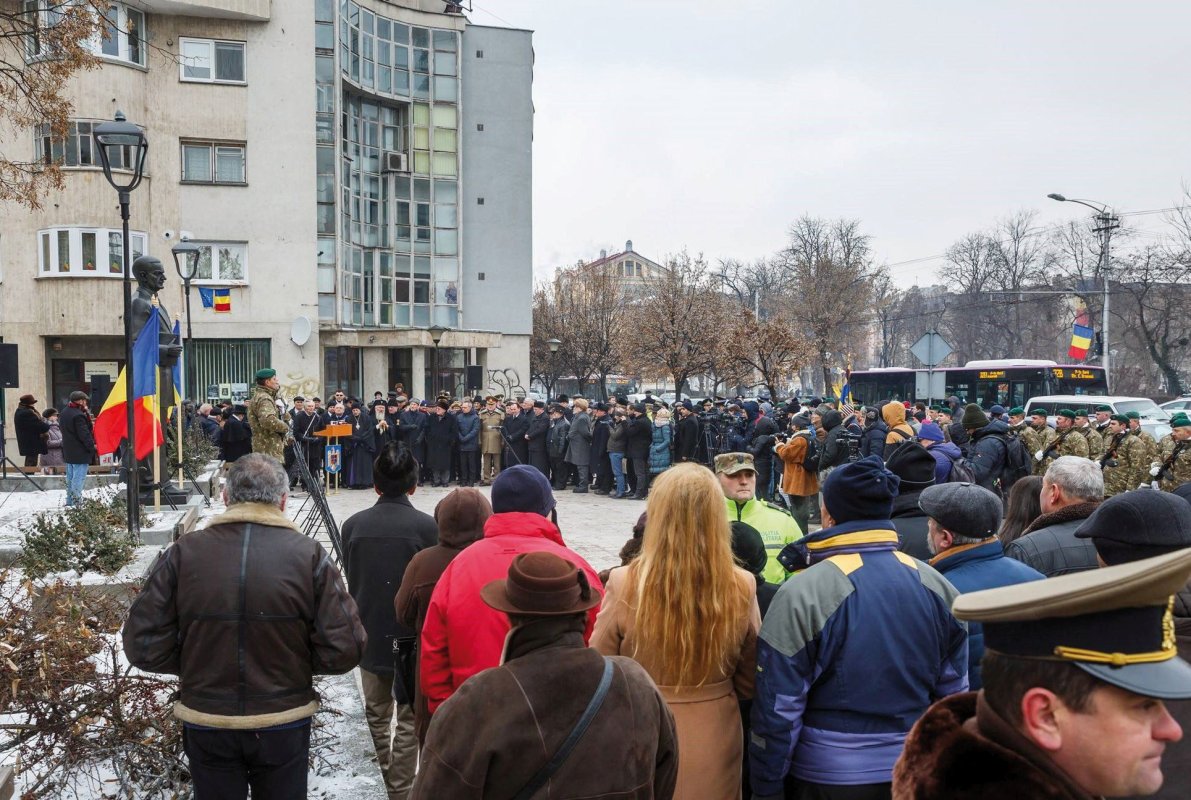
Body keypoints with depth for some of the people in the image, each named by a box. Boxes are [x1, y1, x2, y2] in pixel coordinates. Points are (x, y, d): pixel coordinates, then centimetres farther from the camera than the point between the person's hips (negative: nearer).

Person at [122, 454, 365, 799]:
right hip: (284, 725, -1)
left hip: (206, 725, 1)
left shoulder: (182, 553, -9)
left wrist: (195, 665, 8)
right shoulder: (309, 555, -12)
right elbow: (344, 649, -15)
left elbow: (143, 646, -8)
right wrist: (296, 662, 4)